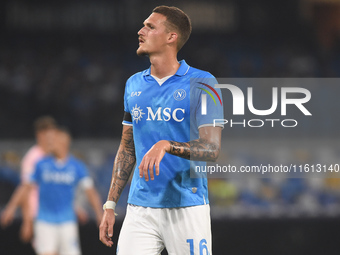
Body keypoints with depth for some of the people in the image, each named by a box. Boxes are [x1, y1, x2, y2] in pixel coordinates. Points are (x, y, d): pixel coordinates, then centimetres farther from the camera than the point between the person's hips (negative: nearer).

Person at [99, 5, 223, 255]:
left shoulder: (202, 83, -4)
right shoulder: (134, 84, 12)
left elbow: (212, 149, -11)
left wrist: (167, 146, -27)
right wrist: (110, 205, 12)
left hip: (187, 207, -4)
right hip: (140, 209, 4)